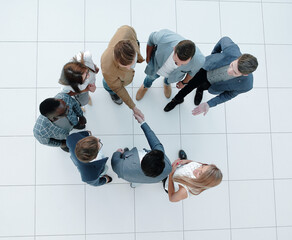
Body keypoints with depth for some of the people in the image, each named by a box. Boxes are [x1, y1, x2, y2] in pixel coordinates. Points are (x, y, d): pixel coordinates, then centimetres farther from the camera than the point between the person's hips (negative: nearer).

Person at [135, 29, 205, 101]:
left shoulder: (199, 60, -42)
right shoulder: (164, 37, -46)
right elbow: (152, 38, -19)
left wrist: (184, 82, 3)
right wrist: (148, 57, -3)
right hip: (157, 63, 0)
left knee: (169, 79, 35)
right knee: (152, 76, 33)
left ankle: (167, 83, 71)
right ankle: (146, 85, 67)